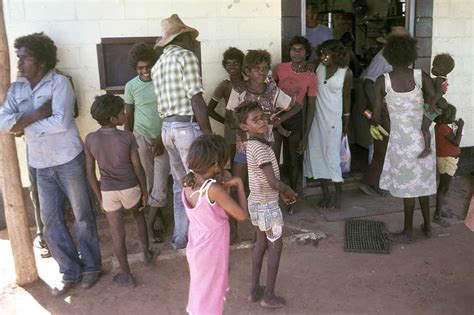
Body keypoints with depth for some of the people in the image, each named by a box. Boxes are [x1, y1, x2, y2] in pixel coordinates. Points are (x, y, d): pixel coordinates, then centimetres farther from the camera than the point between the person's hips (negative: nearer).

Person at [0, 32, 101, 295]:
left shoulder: (60, 83, -11)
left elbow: (61, 122, -23)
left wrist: (22, 123, -12)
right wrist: (38, 114, -18)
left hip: (68, 160, -5)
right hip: (41, 165, 5)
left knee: (82, 216, 7)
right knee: (50, 220, 9)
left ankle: (91, 267, 24)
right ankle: (70, 272, 24)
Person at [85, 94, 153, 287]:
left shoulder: (90, 139, -7)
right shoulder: (127, 137, -14)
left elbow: (90, 172, -3)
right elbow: (138, 168, -9)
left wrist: (99, 197, 7)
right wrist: (145, 191, 4)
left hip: (108, 192, 1)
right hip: (130, 188, 0)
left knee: (117, 234, 9)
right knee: (138, 215, 30)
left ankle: (126, 275, 19)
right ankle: (146, 253, 37)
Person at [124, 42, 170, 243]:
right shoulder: (131, 86, -2)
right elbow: (128, 116, 5)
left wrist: (162, 138, -12)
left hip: (163, 137, -1)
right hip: (142, 137, 1)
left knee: (160, 182, -4)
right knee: (150, 181, 8)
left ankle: (150, 223, 7)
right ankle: (159, 215, 25)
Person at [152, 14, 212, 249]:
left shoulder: (158, 64, 16)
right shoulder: (186, 56, -9)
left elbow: (166, 100, 15)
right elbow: (196, 99, -15)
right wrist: (208, 133, -12)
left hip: (167, 128, 8)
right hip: (187, 127, -8)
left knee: (180, 185, 17)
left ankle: (180, 237, 26)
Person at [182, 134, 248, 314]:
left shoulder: (187, 183, -7)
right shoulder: (214, 189, -30)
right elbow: (242, 215, -22)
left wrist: (225, 187, -5)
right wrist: (239, 184, -13)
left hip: (196, 248, 7)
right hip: (211, 252, -7)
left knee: (201, 292, 29)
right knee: (209, 297, 15)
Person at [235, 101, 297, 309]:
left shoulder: (253, 144, 4)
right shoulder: (260, 148, -26)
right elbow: (273, 183, -29)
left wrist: (281, 192, 10)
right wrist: (288, 190, -9)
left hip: (257, 202, 9)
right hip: (267, 205, -9)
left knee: (261, 243, 20)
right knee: (275, 247, 6)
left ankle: (255, 289, 31)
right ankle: (269, 296, 17)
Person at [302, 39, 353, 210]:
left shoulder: (346, 73, -8)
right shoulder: (318, 67, 0)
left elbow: (346, 97, 2)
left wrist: (346, 122, 6)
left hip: (333, 119, -4)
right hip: (314, 117, 4)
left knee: (332, 157, -2)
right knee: (317, 155, 5)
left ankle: (338, 195, 17)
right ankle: (326, 195, 20)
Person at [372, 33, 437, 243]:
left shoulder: (382, 81, -11)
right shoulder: (421, 76, -6)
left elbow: (376, 117, -9)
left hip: (401, 138, -3)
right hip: (422, 135, 3)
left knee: (408, 184, 8)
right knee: (422, 181, 19)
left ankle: (407, 232, 21)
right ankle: (427, 226, 32)